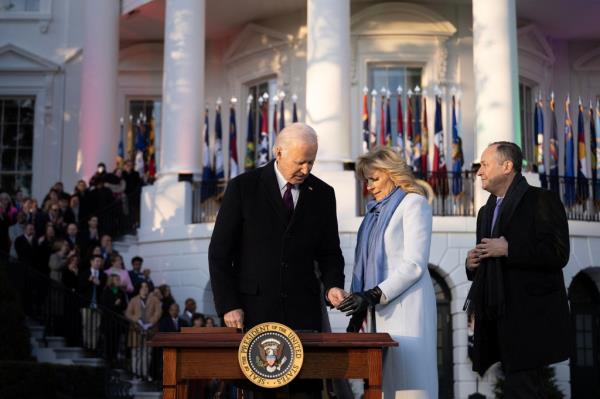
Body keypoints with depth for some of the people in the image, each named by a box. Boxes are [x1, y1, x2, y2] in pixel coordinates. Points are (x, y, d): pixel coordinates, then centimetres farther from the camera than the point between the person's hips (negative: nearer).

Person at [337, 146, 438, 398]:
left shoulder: (413, 203, -1)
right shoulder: (376, 210, 20)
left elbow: (414, 264, -11)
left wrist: (373, 295, -18)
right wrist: (361, 308, 7)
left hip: (405, 309, -6)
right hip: (380, 312, 7)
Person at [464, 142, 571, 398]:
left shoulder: (541, 200, -5)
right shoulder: (487, 211, 20)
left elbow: (558, 254, -15)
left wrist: (508, 249, -16)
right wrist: (472, 264, 6)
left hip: (528, 318, -8)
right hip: (498, 319, 8)